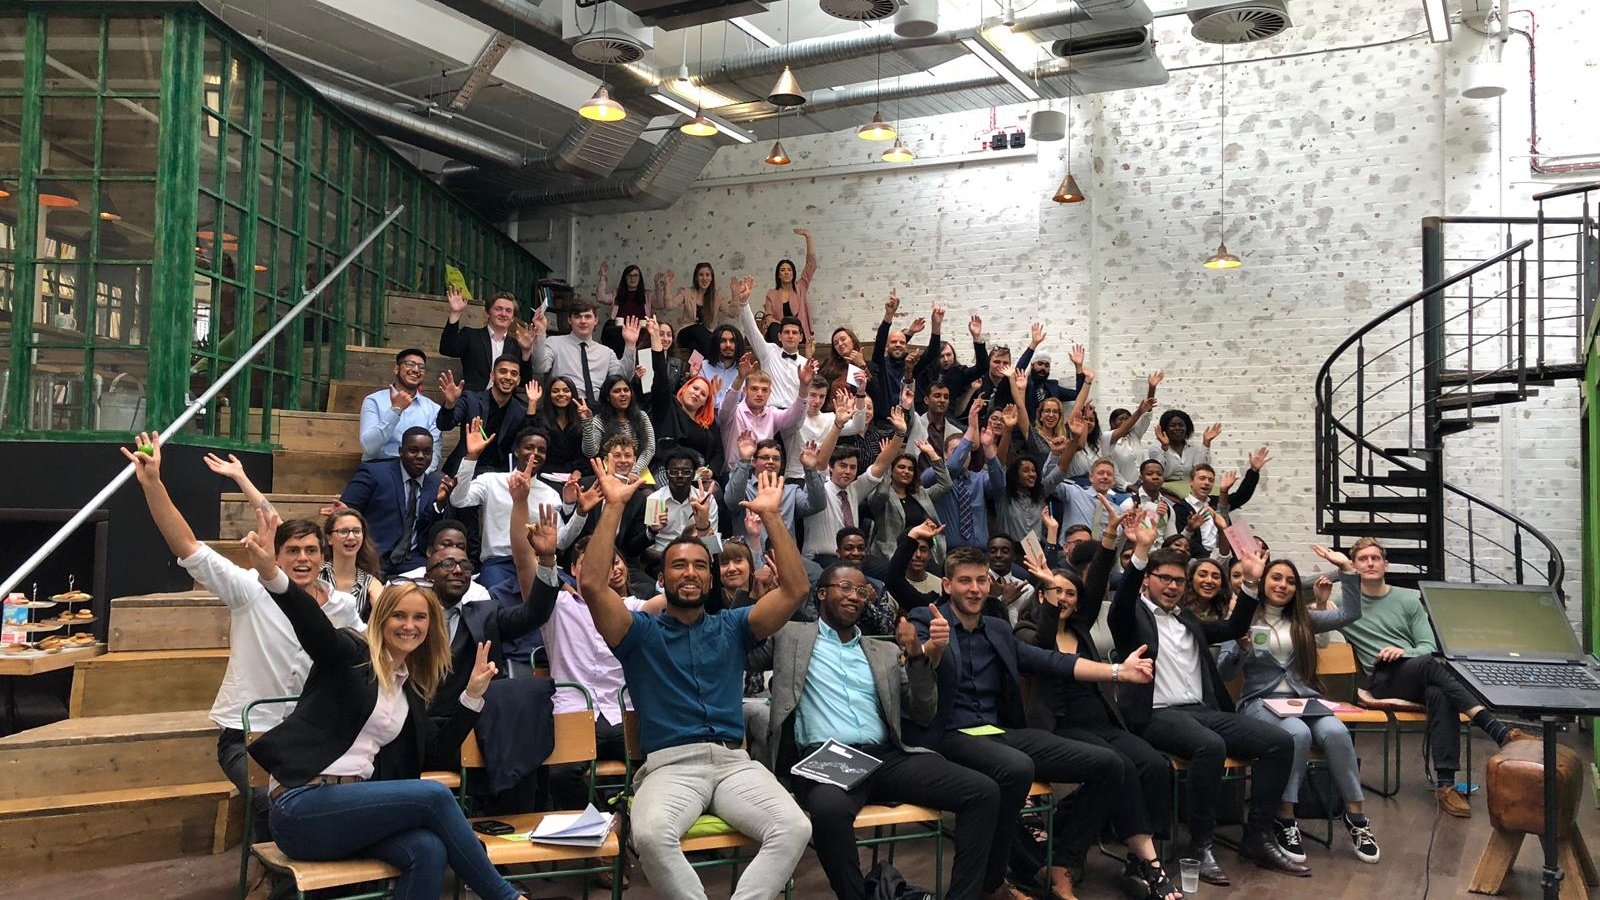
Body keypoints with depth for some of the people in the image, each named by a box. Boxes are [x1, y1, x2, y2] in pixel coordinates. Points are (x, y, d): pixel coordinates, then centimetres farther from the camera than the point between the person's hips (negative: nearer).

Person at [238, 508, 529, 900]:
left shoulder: (412, 688, 16)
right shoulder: (349, 654, -2)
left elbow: (437, 749, 17)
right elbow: (312, 623, -22)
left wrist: (473, 694, 8)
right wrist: (271, 573, -42)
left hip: (356, 803, 6)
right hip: (303, 805, -6)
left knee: (430, 850, -26)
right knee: (435, 795, -24)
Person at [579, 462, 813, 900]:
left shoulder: (733, 627, 20)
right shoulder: (641, 632, 13)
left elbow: (795, 589, 8)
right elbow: (592, 584, -4)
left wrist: (772, 516, 3)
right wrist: (614, 507, -4)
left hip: (735, 761, 2)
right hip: (670, 765, -2)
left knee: (795, 828, -27)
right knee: (650, 835, -36)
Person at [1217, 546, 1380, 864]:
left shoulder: (1303, 619, 19)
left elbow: (1349, 614, 6)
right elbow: (1224, 673, 0)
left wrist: (1347, 569, -1)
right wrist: (1241, 647, -20)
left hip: (1305, 699, 3)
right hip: (1261, 702, -3)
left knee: (1336, 732, -30)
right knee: (1297, 733, -35)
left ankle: (1356, 816, -18)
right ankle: (1285, 819, -26)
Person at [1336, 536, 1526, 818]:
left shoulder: (1408, 599, 17)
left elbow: (1429, 647, 10)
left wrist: (1404, 652, -12)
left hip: (1419, 673, 3)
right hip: (1382, 680, -3)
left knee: (1440, 695, -36)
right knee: (1429, 666, -36)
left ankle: (1445, 784, -39)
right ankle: (1499, 730, -44)